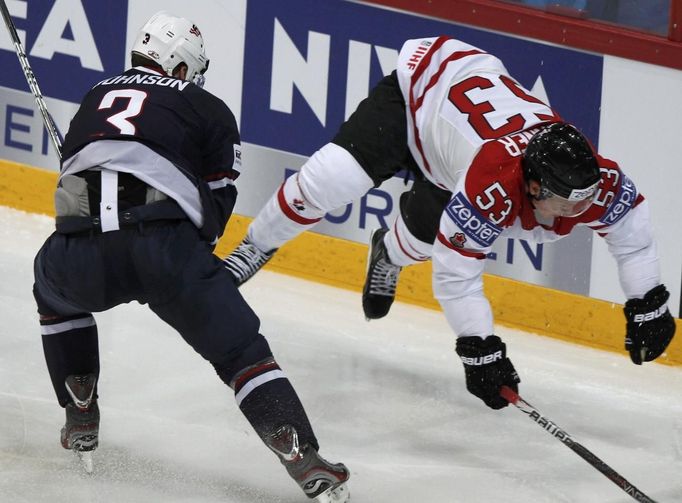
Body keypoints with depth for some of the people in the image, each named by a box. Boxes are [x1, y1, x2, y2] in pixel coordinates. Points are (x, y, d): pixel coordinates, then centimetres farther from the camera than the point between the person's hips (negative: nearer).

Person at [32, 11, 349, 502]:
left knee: (54, 290, 38)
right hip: (167, 246, -3)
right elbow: (217, 203, 19)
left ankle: (81, 419, 36)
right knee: (241, 350, 5)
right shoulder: (209, 111, 19)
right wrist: (193, 258, 36)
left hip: (79, 249, 3)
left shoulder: (97, 97, 31)